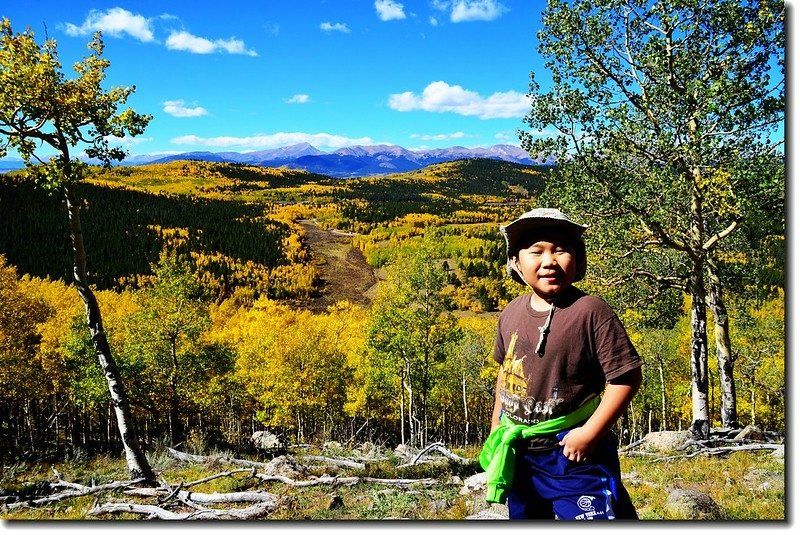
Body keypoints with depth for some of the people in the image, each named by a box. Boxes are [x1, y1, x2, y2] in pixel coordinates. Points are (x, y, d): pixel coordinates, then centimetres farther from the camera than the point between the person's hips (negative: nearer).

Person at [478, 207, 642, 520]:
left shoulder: (591, 311, -18)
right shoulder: (511, 314, 0)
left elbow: (627, 376, -17)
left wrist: (590, 433, -19)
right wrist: (496, 430, 16)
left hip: (575, 451, -6)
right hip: (518, 452, 6)